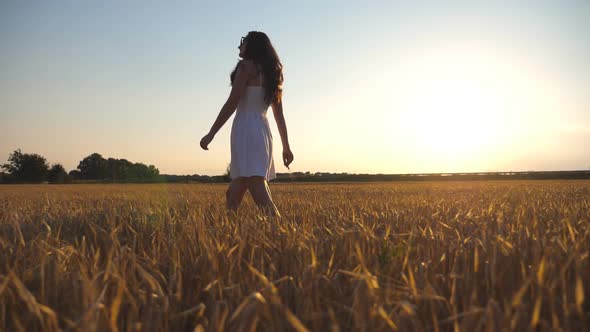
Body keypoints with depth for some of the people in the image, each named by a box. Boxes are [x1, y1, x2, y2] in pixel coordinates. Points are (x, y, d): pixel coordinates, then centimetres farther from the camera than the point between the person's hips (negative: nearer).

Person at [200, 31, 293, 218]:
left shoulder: (246, 66, -2)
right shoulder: (271, 74, 20)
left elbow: (232, 103, -10)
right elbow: (279, 115, 18)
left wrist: (211, 133, -8)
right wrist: (286, 146, 20)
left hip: (246, 131, -8)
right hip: (263, 132, 9)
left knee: (261, 196, -16)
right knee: (233, 195, 15)